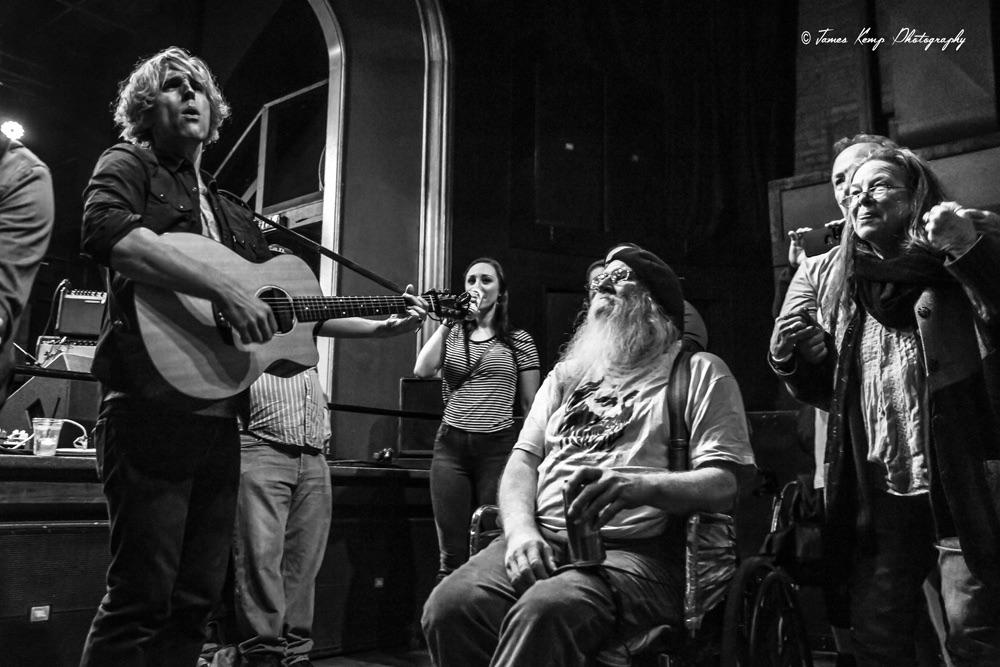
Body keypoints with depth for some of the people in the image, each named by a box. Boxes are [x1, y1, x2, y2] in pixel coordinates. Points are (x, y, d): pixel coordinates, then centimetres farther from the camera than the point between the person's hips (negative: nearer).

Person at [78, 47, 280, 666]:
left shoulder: (234, 215, 25)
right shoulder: (128, 166, 6)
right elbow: (105, 230, -18)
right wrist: (223, 286, -26)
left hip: (220, 415, 7)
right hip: (153, 403, -7)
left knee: (198, 598, 9)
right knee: (142, 597, -8)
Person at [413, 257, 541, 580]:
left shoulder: (518, 340, 6)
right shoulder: (452, 335, 14)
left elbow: (530, 403, 6)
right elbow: (422, 370, -4)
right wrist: (448, 320, -2)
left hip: (498, 447, -2)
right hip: (450, 446, 2)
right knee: (451, 555, 2)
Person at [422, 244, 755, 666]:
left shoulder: (699, 372, 10)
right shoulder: (568, 373, 26)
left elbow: (725, 483, -2)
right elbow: (523, 460, 17)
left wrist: (640, 486, -22)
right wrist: (521, 530, -5)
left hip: (635, 553, -4)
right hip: (543, 540, 4)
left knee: (542, 613, -36)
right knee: (448, 607, -26)